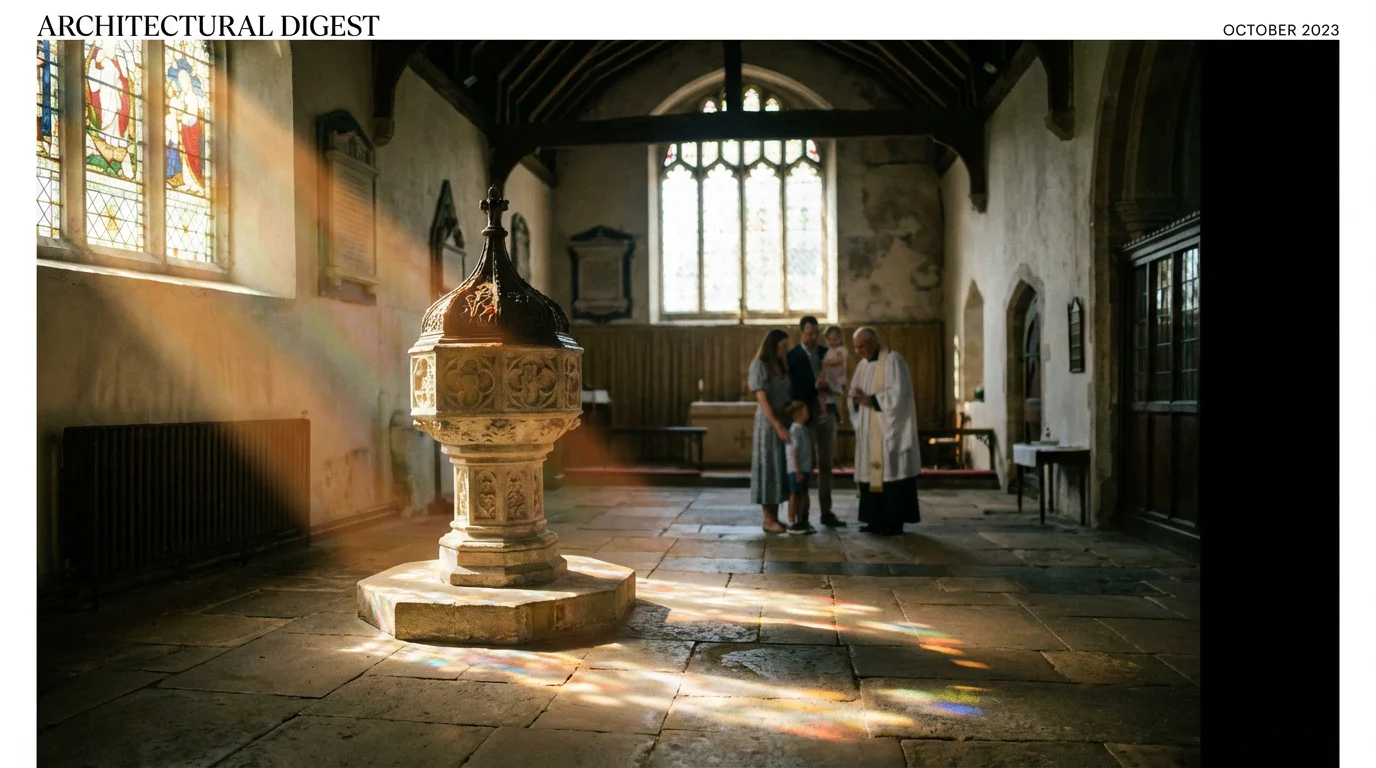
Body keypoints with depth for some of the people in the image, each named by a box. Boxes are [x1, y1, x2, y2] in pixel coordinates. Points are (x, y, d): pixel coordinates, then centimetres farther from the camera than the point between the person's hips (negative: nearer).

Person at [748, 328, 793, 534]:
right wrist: (778, 426, -20)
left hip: (784, 420, 7)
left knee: (780, 468, 8)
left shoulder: (781, 367, 14)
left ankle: (775, 517, 14)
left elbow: (785, 396, 14)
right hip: (768, 422, -7)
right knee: (768, 467, -3)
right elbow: (762, 399, -15)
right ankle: (768, 520, 3)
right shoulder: (759, 365, -8)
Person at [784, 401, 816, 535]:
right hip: (796, 470, -9)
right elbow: (794, 451, -20)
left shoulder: (803, 428, 14)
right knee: (794, 495, -4)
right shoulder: (795, 429, -15)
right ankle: (792, 524, 1)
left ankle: (801, 522, 21)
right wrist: (798, 470, -22)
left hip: (804, 469, 9)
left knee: (802, 495, 13)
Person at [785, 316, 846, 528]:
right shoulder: (792, 356, -4)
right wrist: (815, 387, -23)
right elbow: (794, 390, -9)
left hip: (826, 414, 5)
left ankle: (826, 512, 15)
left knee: (826, 465, 8)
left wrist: (828, 387, -12)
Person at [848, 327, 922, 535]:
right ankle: (876, 519, 10)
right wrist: (857, 397, -6)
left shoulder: (892, 360, -8)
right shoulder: (862, 364, 15)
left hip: (889, 428, -7)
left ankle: (895, 521, -1)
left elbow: (898, 392, -16)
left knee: (891, 470, -7)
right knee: (871, 471, 5)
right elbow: (855, 391, 16)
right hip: (869, 430, 7)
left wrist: (872, 400, -16)